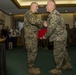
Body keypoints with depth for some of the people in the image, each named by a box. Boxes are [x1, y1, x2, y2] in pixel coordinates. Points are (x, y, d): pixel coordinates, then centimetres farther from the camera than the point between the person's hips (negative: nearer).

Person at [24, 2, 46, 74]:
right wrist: (43, 23, -20)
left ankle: (33, 66, 21)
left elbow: (36, 25, 23)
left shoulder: (33, 15, 24)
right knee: (32, 52, -7)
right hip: (30, 36, -10)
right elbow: (33, 21, -29)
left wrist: (42, 25, 6)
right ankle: (31, 68, 2)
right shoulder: (28, 13, -9)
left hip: (34, 36, 10)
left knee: (33, 52, 12)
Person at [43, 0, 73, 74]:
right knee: (63, 50, 18)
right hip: (61, 35, 10)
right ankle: (68, 64, 31)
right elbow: (49, 26, 17)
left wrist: (46, 36, -15)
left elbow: (51, 28, -25)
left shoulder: (54, 14, -21)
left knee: (58, 52, -2)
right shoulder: (53, 14, 12)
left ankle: (58, 69, 9)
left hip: (60, 36, -10)